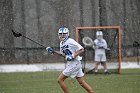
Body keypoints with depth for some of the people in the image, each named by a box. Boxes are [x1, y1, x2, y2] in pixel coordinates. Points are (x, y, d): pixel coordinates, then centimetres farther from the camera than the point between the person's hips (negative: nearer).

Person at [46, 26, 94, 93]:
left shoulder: (70, 41, -15)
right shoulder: (61, 43, 12)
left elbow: (81, 50, -16)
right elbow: (63, 54, 24)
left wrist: (73, 56, -23)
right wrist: (53, 52, 15)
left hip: (74, 64, -9)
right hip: (70, 64, 9)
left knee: (60, 80, -6)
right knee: (82, 82, 9)